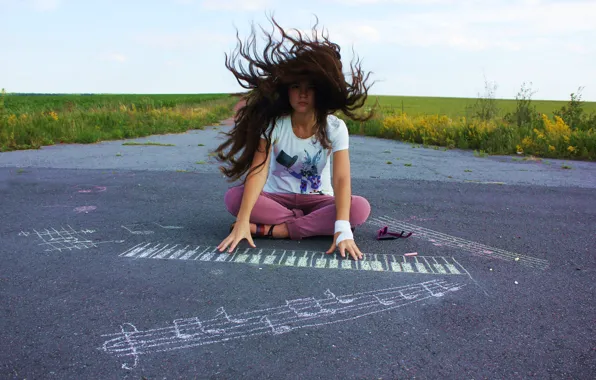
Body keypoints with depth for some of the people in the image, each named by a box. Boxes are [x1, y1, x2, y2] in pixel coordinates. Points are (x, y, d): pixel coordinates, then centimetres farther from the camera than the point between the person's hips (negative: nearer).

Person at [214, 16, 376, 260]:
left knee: (360, 208, -30)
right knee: (233, 197, -27)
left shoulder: (335, 127, -17)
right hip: (278, 197, 0)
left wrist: (342, 228, -43)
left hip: (317, 200, 0)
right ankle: (313, 224, -21)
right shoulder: (273, 123, -16)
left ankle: (272, 230, -27)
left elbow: (341, 179, -27)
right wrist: (242, 221, -39)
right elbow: (258, 171, -26)